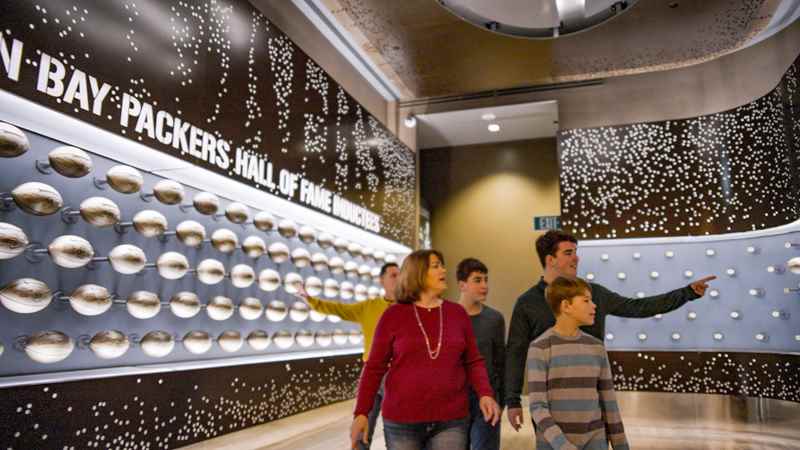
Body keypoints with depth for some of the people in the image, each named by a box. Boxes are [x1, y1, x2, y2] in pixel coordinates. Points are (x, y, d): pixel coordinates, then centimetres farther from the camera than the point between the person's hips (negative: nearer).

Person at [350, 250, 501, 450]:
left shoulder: (457, 313, 5)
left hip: (450, 421, 2)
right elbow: (375, 367, 0)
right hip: (402, 421, -1)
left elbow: (473, 362, 6)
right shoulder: (394, 315, -2)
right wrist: (361, 413, -5)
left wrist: (485, 394, -10)